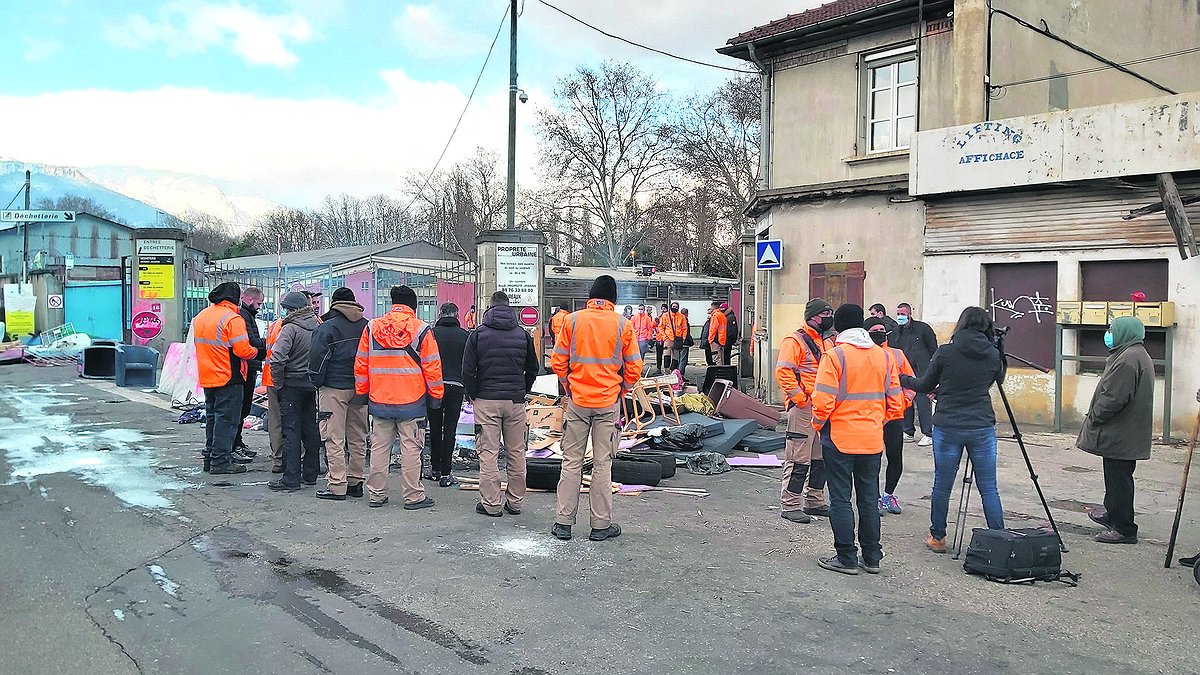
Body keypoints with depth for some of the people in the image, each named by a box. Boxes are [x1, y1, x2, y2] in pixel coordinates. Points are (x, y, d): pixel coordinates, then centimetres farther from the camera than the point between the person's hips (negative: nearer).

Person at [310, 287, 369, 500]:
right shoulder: (366, 326, 8)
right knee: (358, 438, 12)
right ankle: (356, 482, 19)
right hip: (360, 389, 6)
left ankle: (337, 485, -3)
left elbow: (317, 358, -13)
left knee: (334, 438, -2)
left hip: (334, 388, -5)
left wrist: (316, 382, 2)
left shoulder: (327, 328, -8)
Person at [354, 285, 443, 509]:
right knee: (411, 448, 2)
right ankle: (413, 497, 7)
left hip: (379, 401, 3)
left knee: (379, 447, 11)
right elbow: (432, 367, -4)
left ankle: (376, 494, 17)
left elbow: (361, 365, 8)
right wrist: (436, 396, 6)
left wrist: (362, 393, 17)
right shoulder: (421, 329, -5)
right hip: (412, 402, -3)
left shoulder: (372, 327, 4)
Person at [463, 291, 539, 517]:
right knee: (516, 452, 10)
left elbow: (468, 371, -4)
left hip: (486, 400, -2)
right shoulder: (523, 334, 8)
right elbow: (532, 369, 12)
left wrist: (474, 396, 7)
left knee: (488, 453, 1)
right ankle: (515, 501, 15)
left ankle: (491, 503, 3)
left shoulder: (478, 334, -1)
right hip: (516, 401, 3)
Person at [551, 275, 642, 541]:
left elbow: (558, 362, -1)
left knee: (571, 462, 9)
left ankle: (564, 522, 12)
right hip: (608, 404, 0)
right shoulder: (622, 325, -3)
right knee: (602, 464, 6)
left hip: (577, 401, 1)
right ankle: (601, 525, 12)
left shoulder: (574, 320, -2)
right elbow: (634, 368, -2)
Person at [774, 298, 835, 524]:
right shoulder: (795, 341, -10)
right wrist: (801, 399, -19)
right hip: (803, 409, -9)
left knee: (821, 458, 15)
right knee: (799, 459, -6)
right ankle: (790, 506, 2)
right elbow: (783, 372, -19)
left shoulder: (827, 343, 18)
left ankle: (814, 502, 27)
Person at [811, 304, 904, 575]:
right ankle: (871, 557, 22)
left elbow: (823, 401, -18)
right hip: (872, 440, 5)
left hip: (839, 438, -5)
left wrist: (818, 425, 0)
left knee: (841, 499, 4)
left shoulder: (835, 355, -12)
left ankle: (846, 558, 9)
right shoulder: (884, 356, 5)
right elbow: (896, 402, 6)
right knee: (869, 498, 14)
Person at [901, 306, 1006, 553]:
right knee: (989, 488, 9)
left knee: (942, 486, 10)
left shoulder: (945, 352, -8)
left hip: (948, 428, -2)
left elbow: (925, 386, 2)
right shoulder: (994, 355, -1)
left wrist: (903, 380, 22)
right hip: (983, 428, 2)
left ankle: (937, 538, 20)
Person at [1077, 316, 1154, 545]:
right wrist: (1095, 418, 20)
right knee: (1117, 478, 22)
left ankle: (1123, 529, 3)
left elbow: (1113, 398, -26)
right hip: (1127, 434, 11)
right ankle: (1112, 514, 35)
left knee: (1118, 479, -3)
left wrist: (1093, 418, -13)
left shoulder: (1128, 359, -21)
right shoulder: (1138, 355, 15)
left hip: (1120, 435, -11)